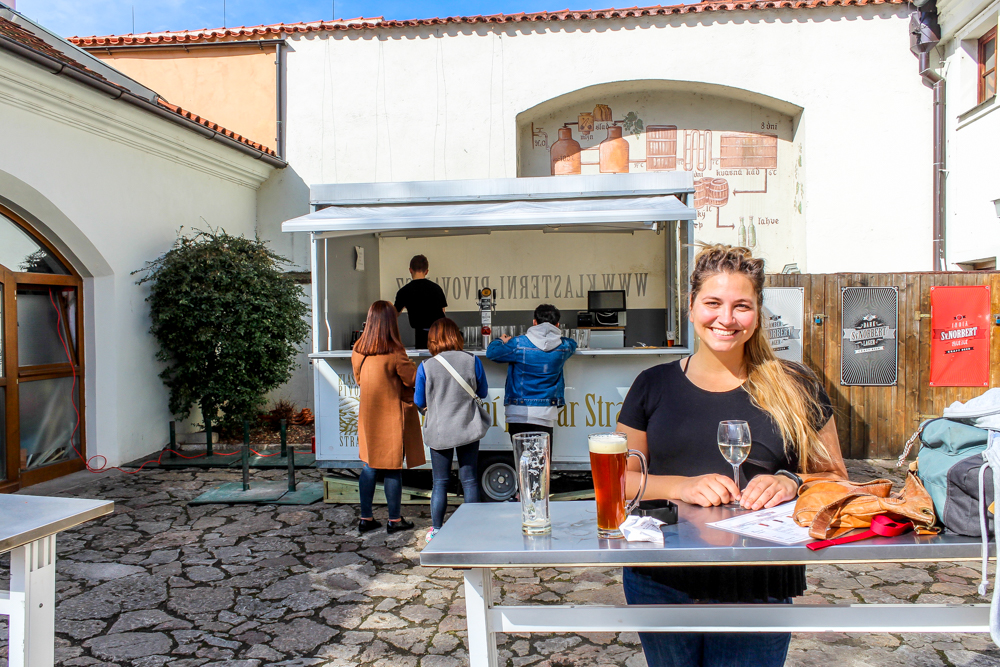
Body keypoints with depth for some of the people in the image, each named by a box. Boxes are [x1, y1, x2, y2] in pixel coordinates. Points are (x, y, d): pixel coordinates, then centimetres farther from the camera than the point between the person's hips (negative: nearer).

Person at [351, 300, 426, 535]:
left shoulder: (358, 350, -1)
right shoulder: (394, 353, -19)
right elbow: (415, 379, -11)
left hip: (368, 415, 5)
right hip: (392, 416, -5)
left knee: (369, 466, 13)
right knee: (392, 469, 4)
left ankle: (366, 518, 20)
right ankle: (394, 520, 15)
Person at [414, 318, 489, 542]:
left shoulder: (426, 367, -10)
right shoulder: (473, 361, -7)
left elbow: (419, 402, 0)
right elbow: (482, 393, 7)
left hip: (439, 432, -1)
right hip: (468, 430, 1)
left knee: (440, 482, 10)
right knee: (469, 479, 11)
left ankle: (436, 530, 18)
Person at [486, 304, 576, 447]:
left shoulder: (519, 343, -6)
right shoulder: (563, 346, 2)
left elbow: (491, 352, 7)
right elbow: (573, 344, 27)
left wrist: (502, 341, 27)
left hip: (518, 413, -1)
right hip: (545, 413, 1)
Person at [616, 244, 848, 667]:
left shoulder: (794, 389, -1)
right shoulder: (653, 386, 1)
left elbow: (834, 478, 6)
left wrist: (792, 483, -16)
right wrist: (681, 486, -17)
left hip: (758, 591, -1)